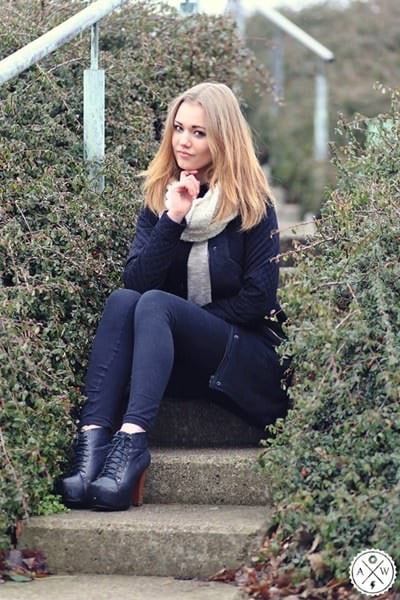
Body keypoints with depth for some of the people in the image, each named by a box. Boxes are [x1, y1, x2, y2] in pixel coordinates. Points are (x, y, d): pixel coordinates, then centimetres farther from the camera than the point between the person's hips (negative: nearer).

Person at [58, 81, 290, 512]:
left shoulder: (252, 205, -2)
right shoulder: (159, 198, 9)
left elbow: (258, 299, -7)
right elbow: (135, 281, -5)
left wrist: (191, 317, -9)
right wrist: (174, 220, -15)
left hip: (247, 361, -4)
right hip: (173, 361, 4)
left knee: (155, 303, -30)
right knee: (122, 300, -26)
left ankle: (132, 443, -50)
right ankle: (93, 440, -43)